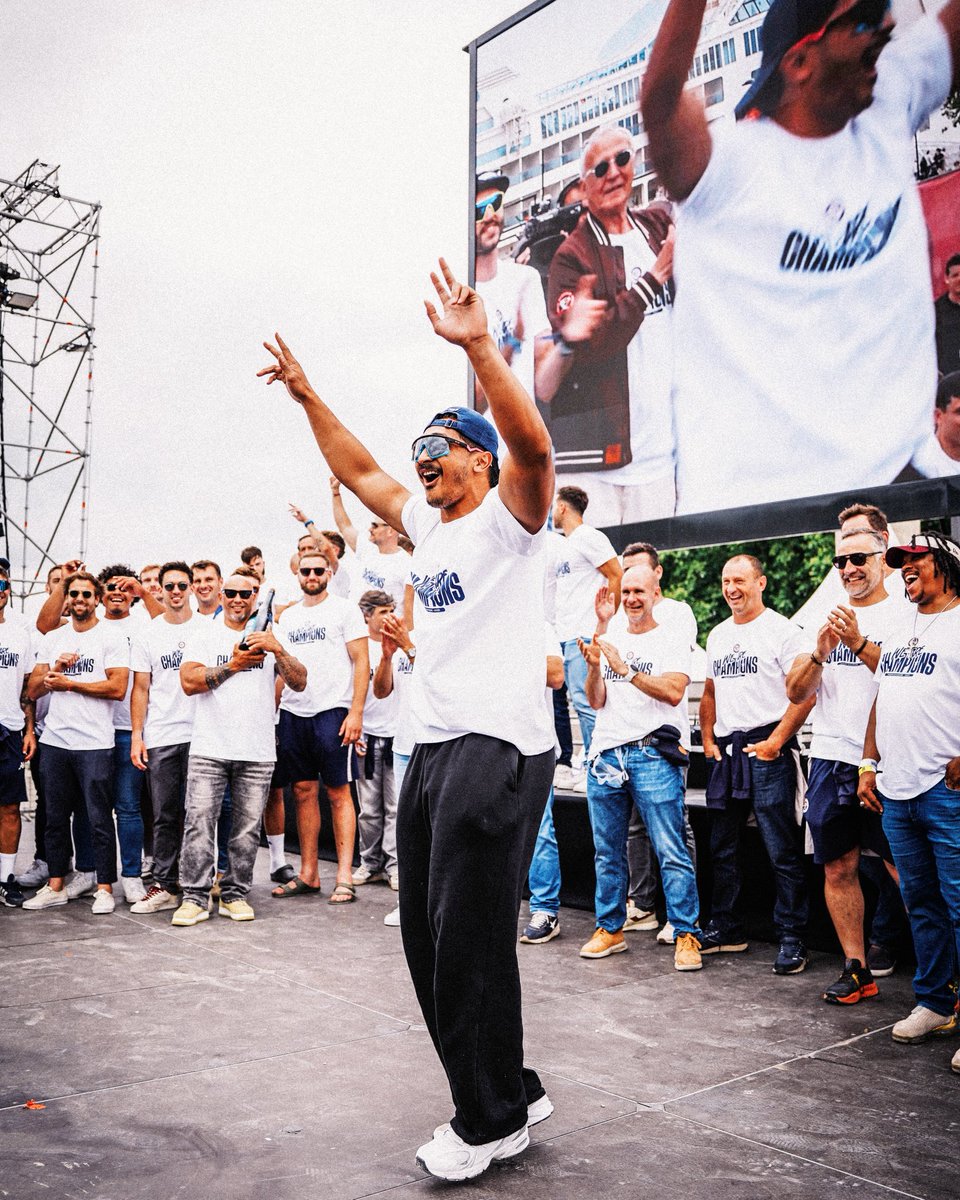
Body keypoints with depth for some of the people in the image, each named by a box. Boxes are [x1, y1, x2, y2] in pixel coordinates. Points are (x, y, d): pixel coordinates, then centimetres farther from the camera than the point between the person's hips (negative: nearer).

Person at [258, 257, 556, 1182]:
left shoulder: (506, 521, -5)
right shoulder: (426, 527, 17)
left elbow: (532, 443, -25)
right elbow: (358, 469, 27)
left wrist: (478, 346, -32)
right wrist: (308, 396, 24)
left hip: (499, 749, -9)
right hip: (430, 747, 9)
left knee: (470, 940, -3)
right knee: (427, 937, 13)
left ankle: (491, 1118, 16)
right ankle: (512, 1093, 28)